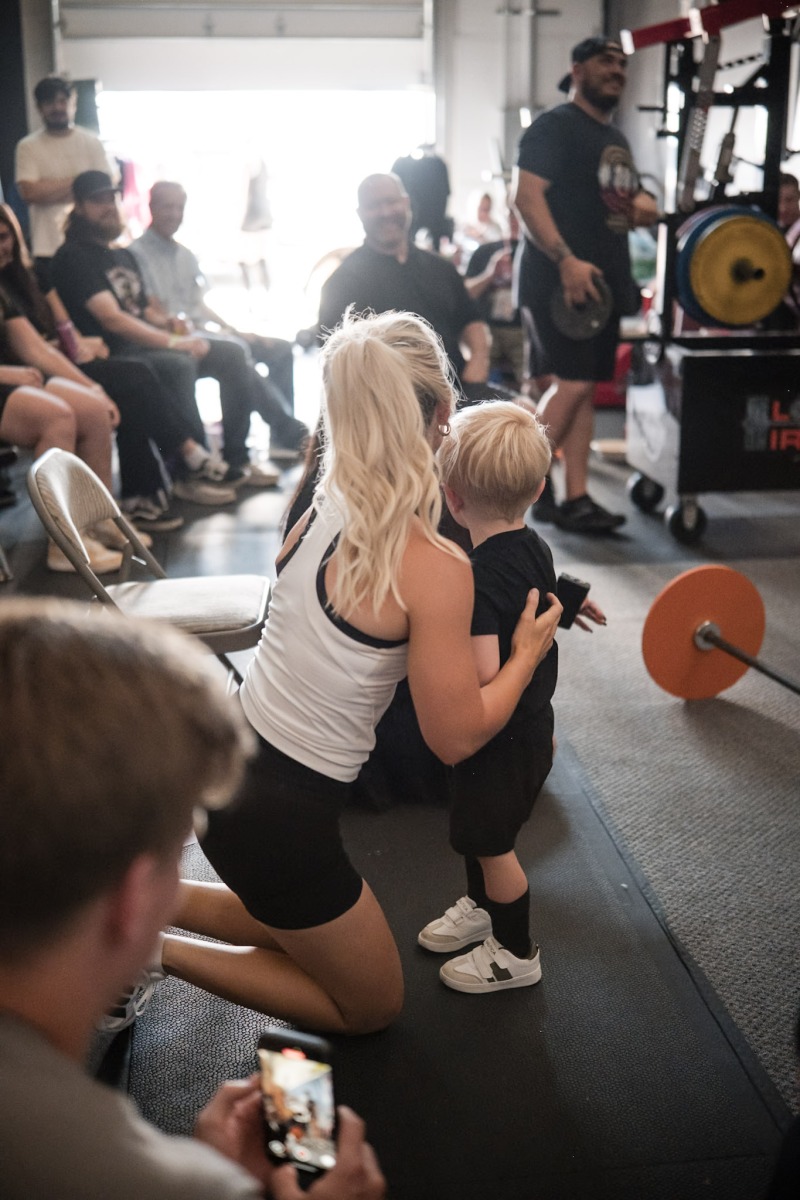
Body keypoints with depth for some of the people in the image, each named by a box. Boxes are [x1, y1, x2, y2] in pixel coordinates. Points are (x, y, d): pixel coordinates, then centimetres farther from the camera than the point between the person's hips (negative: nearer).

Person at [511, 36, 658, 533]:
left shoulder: (616, 140, 21)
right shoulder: (554, 126, -5)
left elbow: (624, 205, 32)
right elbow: (526, 195, -18)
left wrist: (643, 207, 6)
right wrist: (566, 259, -27)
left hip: (606, 281, 8)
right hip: (561, 277, -8)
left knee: (584, 387, 6)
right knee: (572, 382, -14)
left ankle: (576, 499, 9)